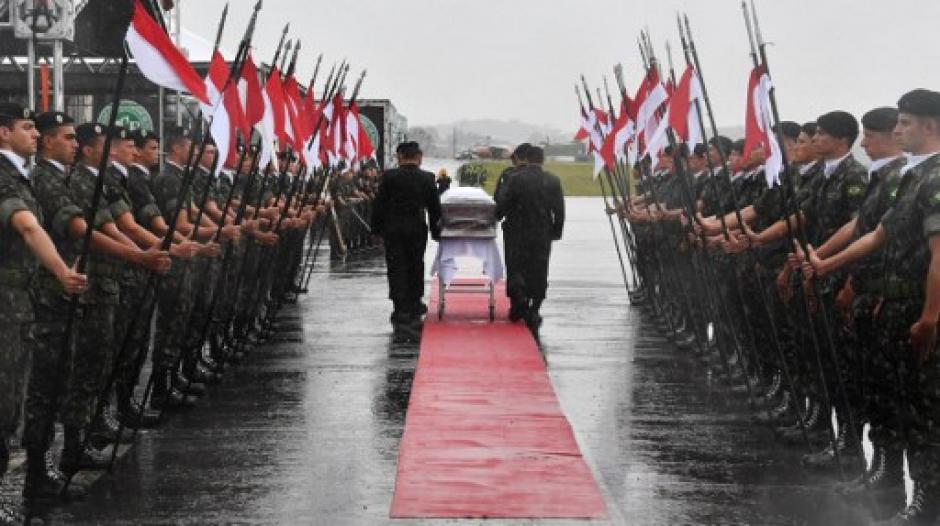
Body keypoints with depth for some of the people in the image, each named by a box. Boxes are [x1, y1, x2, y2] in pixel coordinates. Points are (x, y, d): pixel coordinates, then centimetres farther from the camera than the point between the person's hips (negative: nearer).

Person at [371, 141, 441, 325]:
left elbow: (379, 204, -5)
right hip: (417, 229, 2)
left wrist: (376, 228, 4)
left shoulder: (389, 176, -7)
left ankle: (401, 309, -5)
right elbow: (435, 207, 4)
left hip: (393, 229, -2)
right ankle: (414, 306, 24)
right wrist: (435, 231, 14)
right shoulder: (427, 178, -1)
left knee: (396, 268, 1)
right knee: (415, 266, 15)